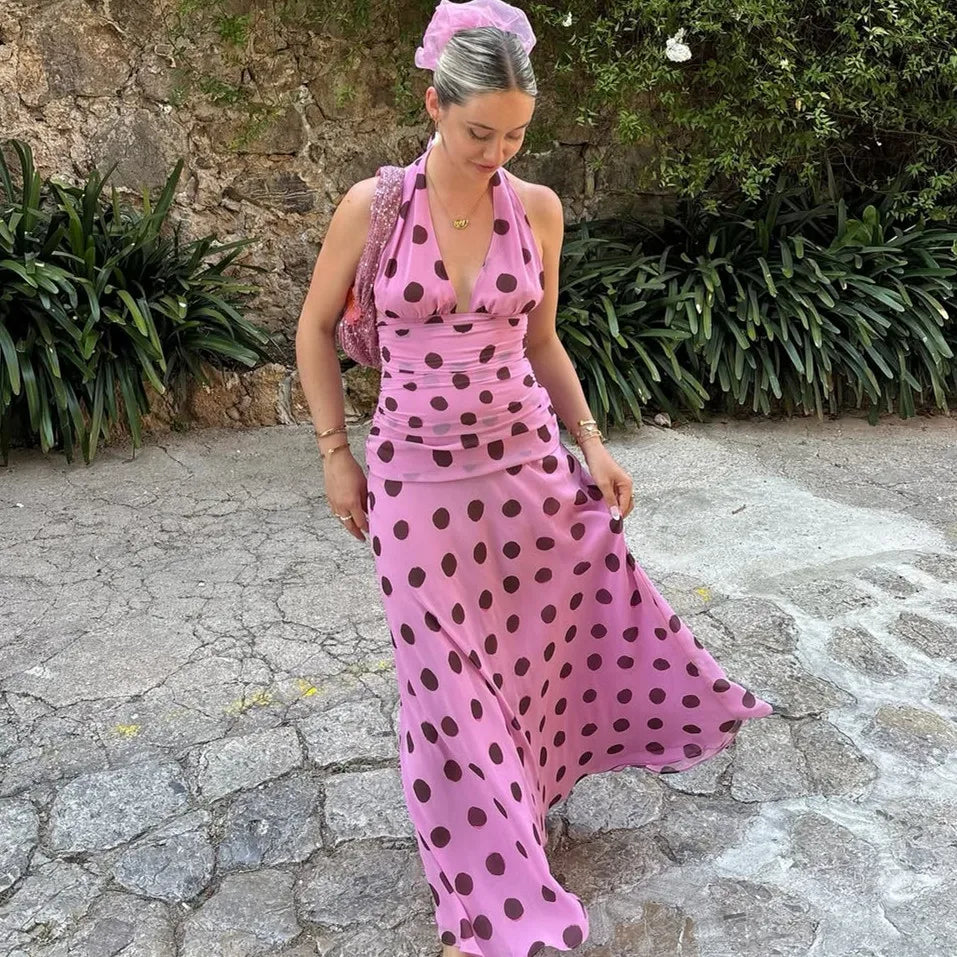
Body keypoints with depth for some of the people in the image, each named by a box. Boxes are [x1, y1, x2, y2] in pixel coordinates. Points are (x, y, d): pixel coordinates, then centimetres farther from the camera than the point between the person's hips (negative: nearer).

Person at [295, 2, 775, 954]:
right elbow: (315, 328, 3)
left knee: (536, 645, 10)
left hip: (527, 463, 3)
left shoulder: (539, 209, 0)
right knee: (445, 679, 5)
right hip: (415, 474, -2)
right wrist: (335, 454, 1)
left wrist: (592, 443, 4)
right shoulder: (373, 206, -8)